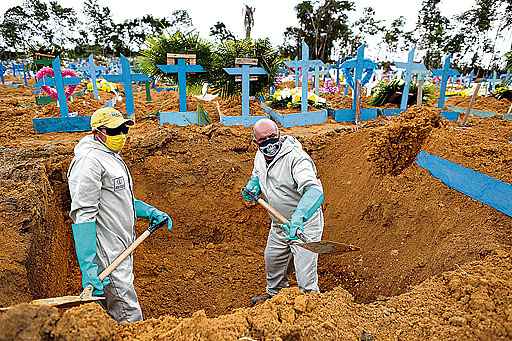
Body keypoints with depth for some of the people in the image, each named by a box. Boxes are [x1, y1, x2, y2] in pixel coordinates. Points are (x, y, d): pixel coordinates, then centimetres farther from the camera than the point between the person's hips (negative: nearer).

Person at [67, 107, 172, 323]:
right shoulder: (90, 161, -17)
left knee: (110, 312, 22)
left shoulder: (113, 156, 15)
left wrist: (150, 212, 10)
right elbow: (83, 214, -23)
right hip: (106, 254, -10)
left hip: (122, 248, 10)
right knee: (129, 315, -3)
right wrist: (88, 267, -27)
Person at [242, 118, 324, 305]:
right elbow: (256, 175, 19)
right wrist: (252, 187, -4)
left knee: (305, 276, -6)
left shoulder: (296, 157, -29)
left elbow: (314, 191, -43)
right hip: (279, 223, 8)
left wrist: (297, 218, -57)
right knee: (272, 260, 27)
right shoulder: (260, 156, -4)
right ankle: (274, 292, 55)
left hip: (304, 224, -8)